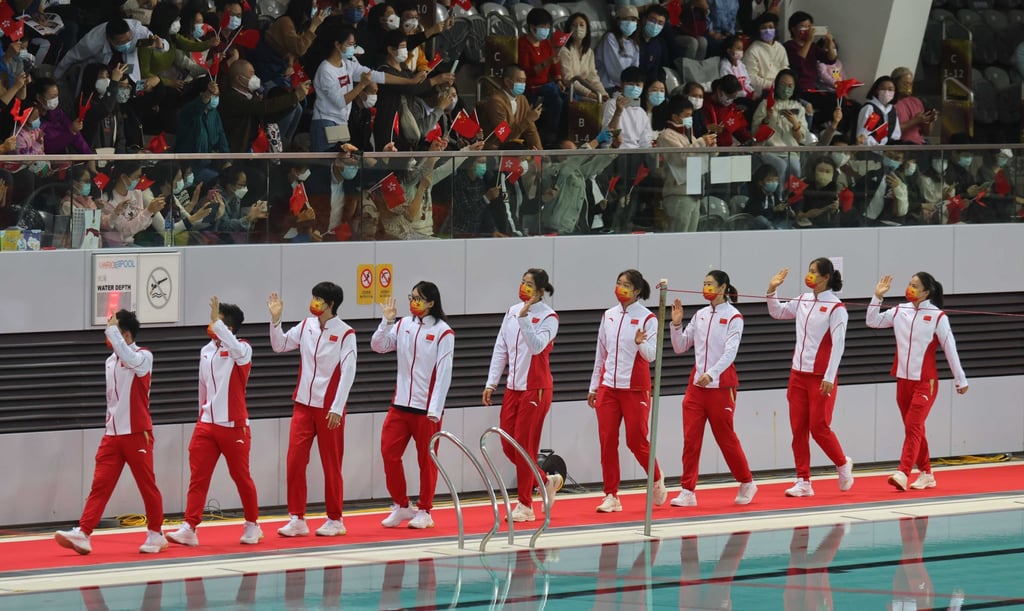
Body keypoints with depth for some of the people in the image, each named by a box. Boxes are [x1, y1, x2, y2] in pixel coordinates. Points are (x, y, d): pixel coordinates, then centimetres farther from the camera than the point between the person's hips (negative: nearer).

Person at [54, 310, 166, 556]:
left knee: (147, 485, 3)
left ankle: (155, 535, 17)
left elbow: (129, 359, -33)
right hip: (112, 435, 6)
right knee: (100, 485, -3)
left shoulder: (144, 356, -8)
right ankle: (83, 534, -12)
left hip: (137, 434, -6)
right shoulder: (110, 361, 13)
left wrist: (113, 329, -26)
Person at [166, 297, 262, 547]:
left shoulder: (242, 349, -8)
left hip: (234, 426, -5)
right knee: (198, 477, -4)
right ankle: (189, 529, -8)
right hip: (207, 424, 5)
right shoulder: (206, 351, 9)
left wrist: (217, 322, -38)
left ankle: (252, 526, 23)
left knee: (241, 477, 7)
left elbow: (237, 350, -35)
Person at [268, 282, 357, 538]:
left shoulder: (345, 333, -8)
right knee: (294, 460, -1)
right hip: (303, 404, 5)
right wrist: (275, 319, -3)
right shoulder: (306, 326, 6)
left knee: (331, 464, 4)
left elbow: (348, 372, -11)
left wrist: (336, 409, -15)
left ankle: (335, 519, 15)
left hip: (329, 408, -5)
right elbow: (279, 345, 12)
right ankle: (297, 519, 5)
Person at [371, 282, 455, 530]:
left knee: (426, 459, 4)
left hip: (426, 407, -5)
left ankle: (424, 510, 17)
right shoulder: (403, 325, 5)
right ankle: (401, 506, 15)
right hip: (400, 403, 5)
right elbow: (378, 346, 7)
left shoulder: (442, 332, -8)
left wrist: (435, 409, -14)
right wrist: (387, 322, -9)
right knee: (389, 452, 1)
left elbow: (444, 373, -10)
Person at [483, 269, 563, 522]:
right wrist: (491, 383, 10)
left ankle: (525, 505, 4)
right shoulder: (512, 312, 9)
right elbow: (500, 349, 12)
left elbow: (537, 346, -23)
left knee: (524, 444, -5)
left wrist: (524, 318, -28)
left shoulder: (548, 317, -9)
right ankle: (547, 480, 26)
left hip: (535, 387, -7)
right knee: (508, 444, 6)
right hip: (513, 386, 7)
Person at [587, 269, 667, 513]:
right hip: (608, 387, 4)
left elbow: (651, 355, -10)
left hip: (635, 388, -4)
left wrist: (640, 343, -31)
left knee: (636, 440, -2)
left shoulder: (647, 318, -5)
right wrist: (594, 386, 16)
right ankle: (611, 495, 5)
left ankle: (657, 479, 25)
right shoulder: (608, 316, 9)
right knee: (607, 441, 0)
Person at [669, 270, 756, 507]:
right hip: (696, 383, 5)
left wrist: (711, 374, -30)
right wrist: (676, 323, -3)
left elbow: (730, 352, -17)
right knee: (690, 439, -2)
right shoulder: (700, 315, 9)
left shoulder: (733, 317, -7)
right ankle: (687, 491, 1)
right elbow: (680, 347, 12)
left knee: (725, 437, 5)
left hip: (721, 384, -5)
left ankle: (747, 483, 24)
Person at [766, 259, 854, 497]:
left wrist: (829, 377, -19)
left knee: (818, 427, -6)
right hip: (798, 374, 6)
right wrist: (772, 290, 8)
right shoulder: (803, 301, 9)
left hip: (821, 377, -6)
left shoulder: (836, 307, -10)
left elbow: (838, 343, -14)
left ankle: (843, 464, 19)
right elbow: (777, 312, 25)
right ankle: (803, 481, 9)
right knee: (798, 428, 4)